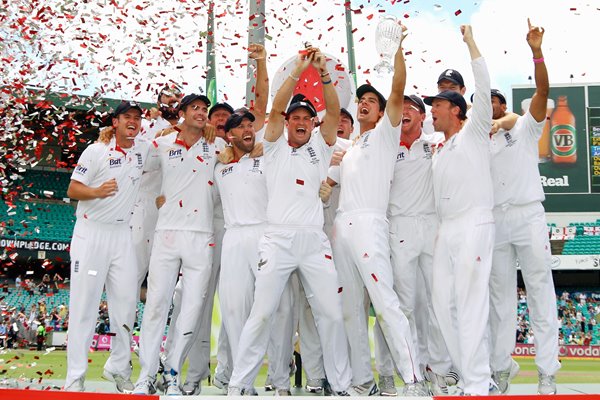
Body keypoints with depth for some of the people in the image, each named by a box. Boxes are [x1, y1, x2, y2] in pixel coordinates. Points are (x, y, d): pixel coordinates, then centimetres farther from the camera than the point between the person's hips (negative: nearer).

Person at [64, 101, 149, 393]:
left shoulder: (144, 150, 8)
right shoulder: (96, 151, -5)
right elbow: (73, 189, -7)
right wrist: (97, 191, -27)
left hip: (122, 234, 5)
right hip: (91, 232, -5)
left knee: (126, 303, 2)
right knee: (84, 305, -5)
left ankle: (118, 369, 14)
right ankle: (75, 377, -3)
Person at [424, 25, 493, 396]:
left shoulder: (473, 134, 2)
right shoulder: (438, 151, 22)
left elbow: (484, 88, -8)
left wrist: (470, 40, -5)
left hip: (474, 226, -8)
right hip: (445, 230, 8)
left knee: (471, 305, -13)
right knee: (443, 302, 5)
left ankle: (478, 385, -14)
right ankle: (463, 372, 11)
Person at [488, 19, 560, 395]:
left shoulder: (525, 129, 7)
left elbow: (543, 90, -6)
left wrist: (537, 52, -19)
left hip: (528, 215, -4)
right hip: (495, 220, 4)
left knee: (540, 292, -4)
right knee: (500, 297, 7)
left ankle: (547, 372, -3)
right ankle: (501, 365, 13)